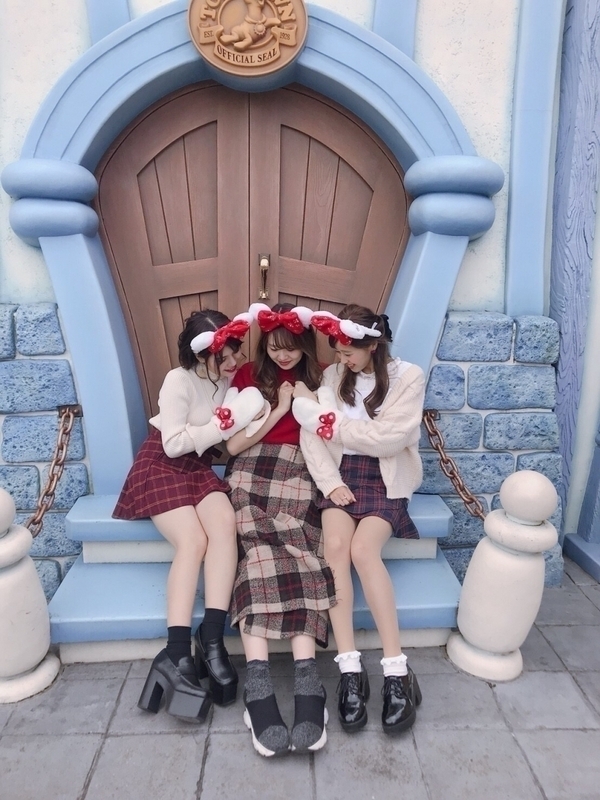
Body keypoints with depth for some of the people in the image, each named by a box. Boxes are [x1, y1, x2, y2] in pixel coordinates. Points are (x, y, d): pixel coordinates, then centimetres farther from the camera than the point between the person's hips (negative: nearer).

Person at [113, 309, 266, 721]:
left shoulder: (228, 379, 2)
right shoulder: (179, 381, -15)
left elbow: (234, 440, 1)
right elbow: (173, 444, -20)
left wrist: (250, 415, -18)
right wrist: (224, 424, -20)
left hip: (200, 467, 5)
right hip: (161, 465, -4)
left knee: (225, 523, -26)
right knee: (193, 540, -26)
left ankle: (211, 639, -25)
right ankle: (178, 653, -24)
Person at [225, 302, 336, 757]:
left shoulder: (319, 379, 18)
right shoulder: (249, 376, 14)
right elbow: (233, 445, 4)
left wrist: (308, 405, -3)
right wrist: (279, 409, -1)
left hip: (298, 475, 1)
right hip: (251, 475, 0)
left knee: (299, 556, -27)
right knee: (259, 553, -28)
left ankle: (305, 679, -38)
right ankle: (259, 684, -37)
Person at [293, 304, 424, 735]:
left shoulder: (408, 376, -1)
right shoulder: (334, 375, 9)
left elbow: (390, 438, -13)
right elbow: (311, 433, -1)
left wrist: (334, 425, -8)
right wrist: (329, 481, -13)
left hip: (385, 477, -3)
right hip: (340, 474, 3)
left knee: (363, 549, -27)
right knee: (335, 546, -24)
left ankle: (397, 671, -17)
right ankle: (350, 669, -17)